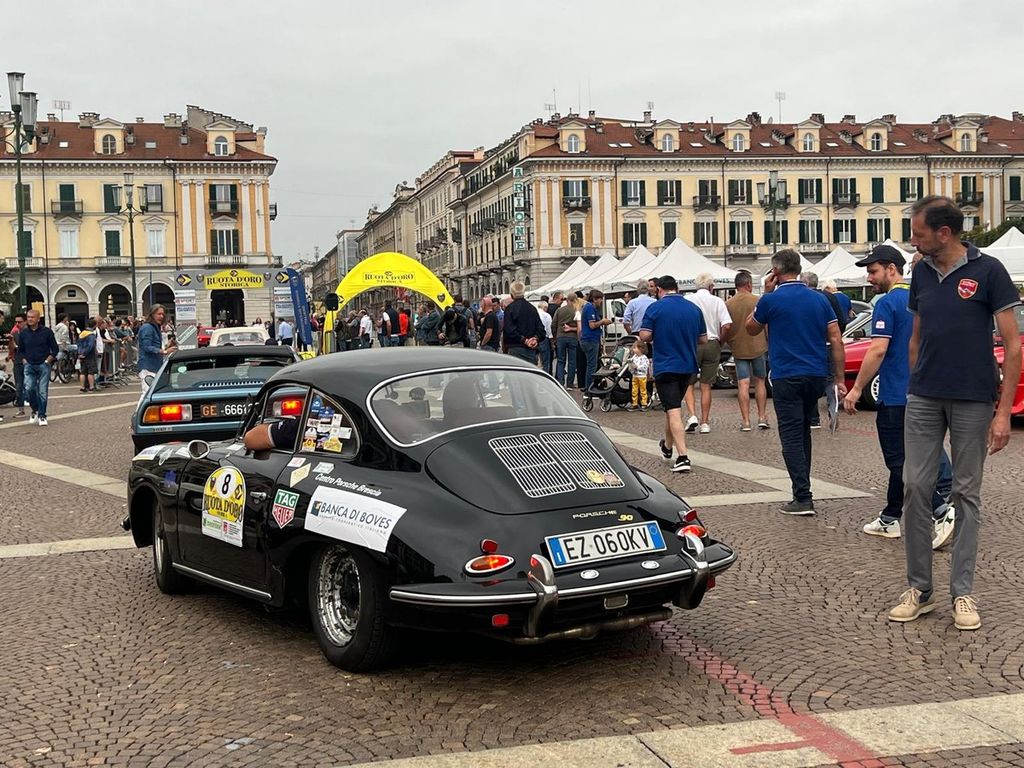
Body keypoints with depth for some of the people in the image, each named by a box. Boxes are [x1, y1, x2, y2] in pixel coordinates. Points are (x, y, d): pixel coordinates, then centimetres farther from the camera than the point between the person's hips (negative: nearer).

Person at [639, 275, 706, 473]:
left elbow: (644, 336, -13)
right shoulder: (694, 308, 6)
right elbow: (703, 339, 9)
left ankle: (683, 457, -17)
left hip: (665, 366, -5)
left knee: (673, 411, -9)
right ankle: (668, 446, 40)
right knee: (675, 406, 23)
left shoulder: (655, 308, -8)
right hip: (688, 366, 5)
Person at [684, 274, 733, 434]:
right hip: (712, 344, 1)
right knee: (706, 386, 8)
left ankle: (692, 415, -10)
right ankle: (705, 423, 9)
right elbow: (727, 326, -8)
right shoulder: (717, 301, 1)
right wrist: (720, 342, 7)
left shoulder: (687, 299, -1)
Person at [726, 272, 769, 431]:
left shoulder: (728, 304, -3)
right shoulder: (758, 301, -7)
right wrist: (770, 343, 11)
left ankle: (745, 421, -2)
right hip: (758, 347, 0)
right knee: (760, 382, 12)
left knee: (743, 385, 1)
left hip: (738, 349, 1)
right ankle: (762, 417, 13)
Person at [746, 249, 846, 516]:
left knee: (791, 436, -3)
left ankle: (803, 498, -10)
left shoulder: (771, 300, -7)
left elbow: (751, 329, 11)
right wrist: (840, 379, 7)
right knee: (803, 432, 20)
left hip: (786, 378, -5)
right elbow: (836, 340, 3)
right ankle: (802, 487, 27)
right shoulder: (820, 300, 7)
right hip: (816, 376, 5)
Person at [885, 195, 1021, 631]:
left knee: (967, 494, 5)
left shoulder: (988, 271, -7)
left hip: (973, 401, -4)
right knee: (915, 488, 1)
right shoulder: (922, 273, 7)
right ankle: (919, 589, 12)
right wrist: (913, 389, 13)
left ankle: (963, 593, 13)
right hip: (924, 399, 4)